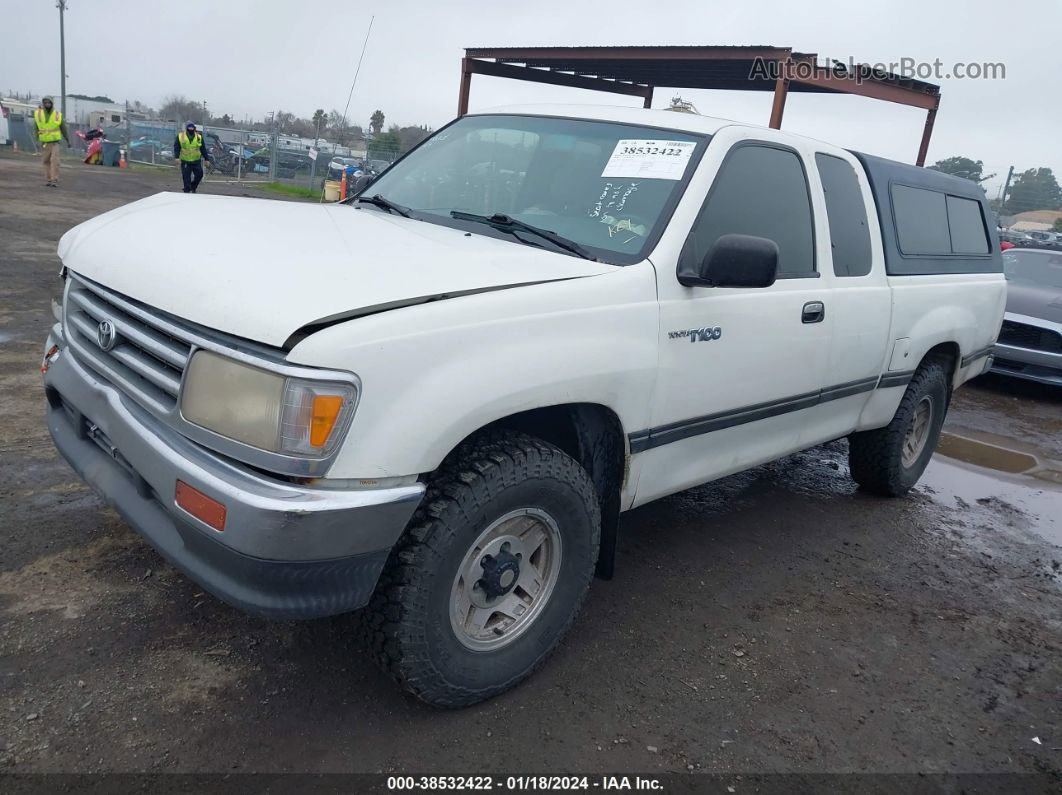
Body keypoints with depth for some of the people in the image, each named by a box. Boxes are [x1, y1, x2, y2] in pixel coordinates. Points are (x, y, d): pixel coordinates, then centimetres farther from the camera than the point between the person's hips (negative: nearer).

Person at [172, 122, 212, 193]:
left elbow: (203, 149, 9)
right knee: (186, 178, 0)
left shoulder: (199, 137, 3)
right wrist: (177, 157, -12)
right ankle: (187, 191, 9)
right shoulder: (180, 136, -1)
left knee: (199, 175, 1)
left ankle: (193, 187, 26)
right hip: (185, 162, -2)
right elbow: (176, 148, 0)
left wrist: (206, 158, 7)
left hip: (196, 161, 2)